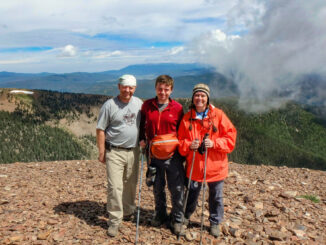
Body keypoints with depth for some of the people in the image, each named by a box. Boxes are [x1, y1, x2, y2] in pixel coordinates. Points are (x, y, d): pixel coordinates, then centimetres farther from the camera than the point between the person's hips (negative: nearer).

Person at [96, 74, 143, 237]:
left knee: (131, 184, 14)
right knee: (115, 186, -5)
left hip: (133, 151, 4)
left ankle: (128, 212, 34)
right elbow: (100, 130, -5)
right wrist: (102, 152, -7)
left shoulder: (139, 104, 6)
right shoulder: (110, 105, -7)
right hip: (114, 152, -4)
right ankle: (114, 221, 6)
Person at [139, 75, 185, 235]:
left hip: (173, 156, -2)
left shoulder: (177, 108, -3)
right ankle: (160, 215, 37)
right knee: (157, 188, 16)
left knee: (177, 189, 4)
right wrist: (142, 139, 3)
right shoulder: (147, 105, 1)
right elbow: (142, 124, 17)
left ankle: (177, 220, 24)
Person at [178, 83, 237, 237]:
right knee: (191, 195, 15)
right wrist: (188, 145, -17)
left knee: (216, 197, 15)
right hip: (194, 166, 1)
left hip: (215, 166, 0)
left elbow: (231, 137, -6)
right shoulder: (187, 118, 0)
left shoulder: (218, 115, -4)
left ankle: (215, 222, 37)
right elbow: (180, 140, 4)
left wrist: (214, 143, -19)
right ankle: (185, 218, 40)